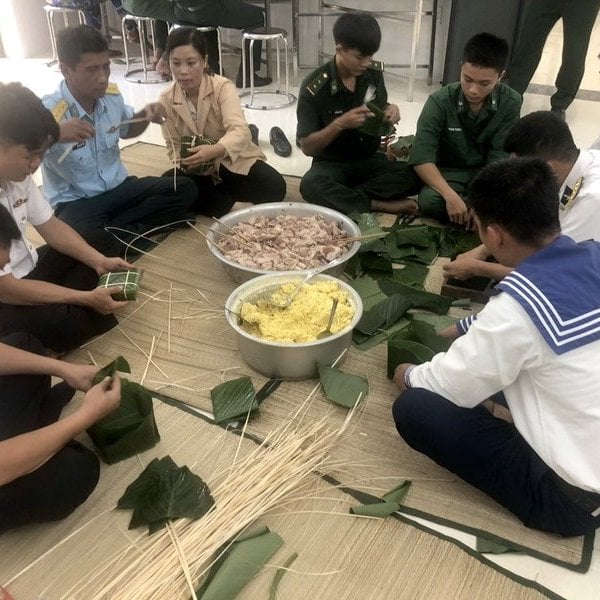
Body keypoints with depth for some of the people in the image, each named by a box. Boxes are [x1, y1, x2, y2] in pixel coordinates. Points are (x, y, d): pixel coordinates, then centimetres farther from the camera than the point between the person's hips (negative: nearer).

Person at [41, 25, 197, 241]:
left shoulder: (111, 95, -1)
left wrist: (145, 114, -1)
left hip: (120, 188, 7)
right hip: (77, 202, -6)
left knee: (184, 188, -11)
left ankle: (112, 230, -14)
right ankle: (129, 230, -9)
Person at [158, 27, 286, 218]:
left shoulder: (223, 87, -19)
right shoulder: (166, 100, -7)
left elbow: (240, 132, -35)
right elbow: (173, 145, 1)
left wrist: (214, 151, -54)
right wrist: (184, 162, -23)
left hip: (234, 161, -2)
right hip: (198, 168, 3)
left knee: (274, 188, -27)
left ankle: (218, 192, -6)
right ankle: (226, 196, -11)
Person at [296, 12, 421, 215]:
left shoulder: (374, 74, -1)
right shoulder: (314, 88, -16)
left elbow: (381, 127, 12)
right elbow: (307, 147, -14)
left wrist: (390, 114, -12)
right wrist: (340, 124, -29)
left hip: (370, 159, 4)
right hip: (331, 163, -4)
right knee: (310, 185, -39)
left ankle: (342, 197, -20)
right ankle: (381, 205, -25)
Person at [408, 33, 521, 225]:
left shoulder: (510, 103, -12)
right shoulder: (440, 101, -16)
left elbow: (500, 158, -15)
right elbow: (421, 158, -23)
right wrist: (450, 195, -37)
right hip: (448, 173, -1)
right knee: (429, 201, -34)